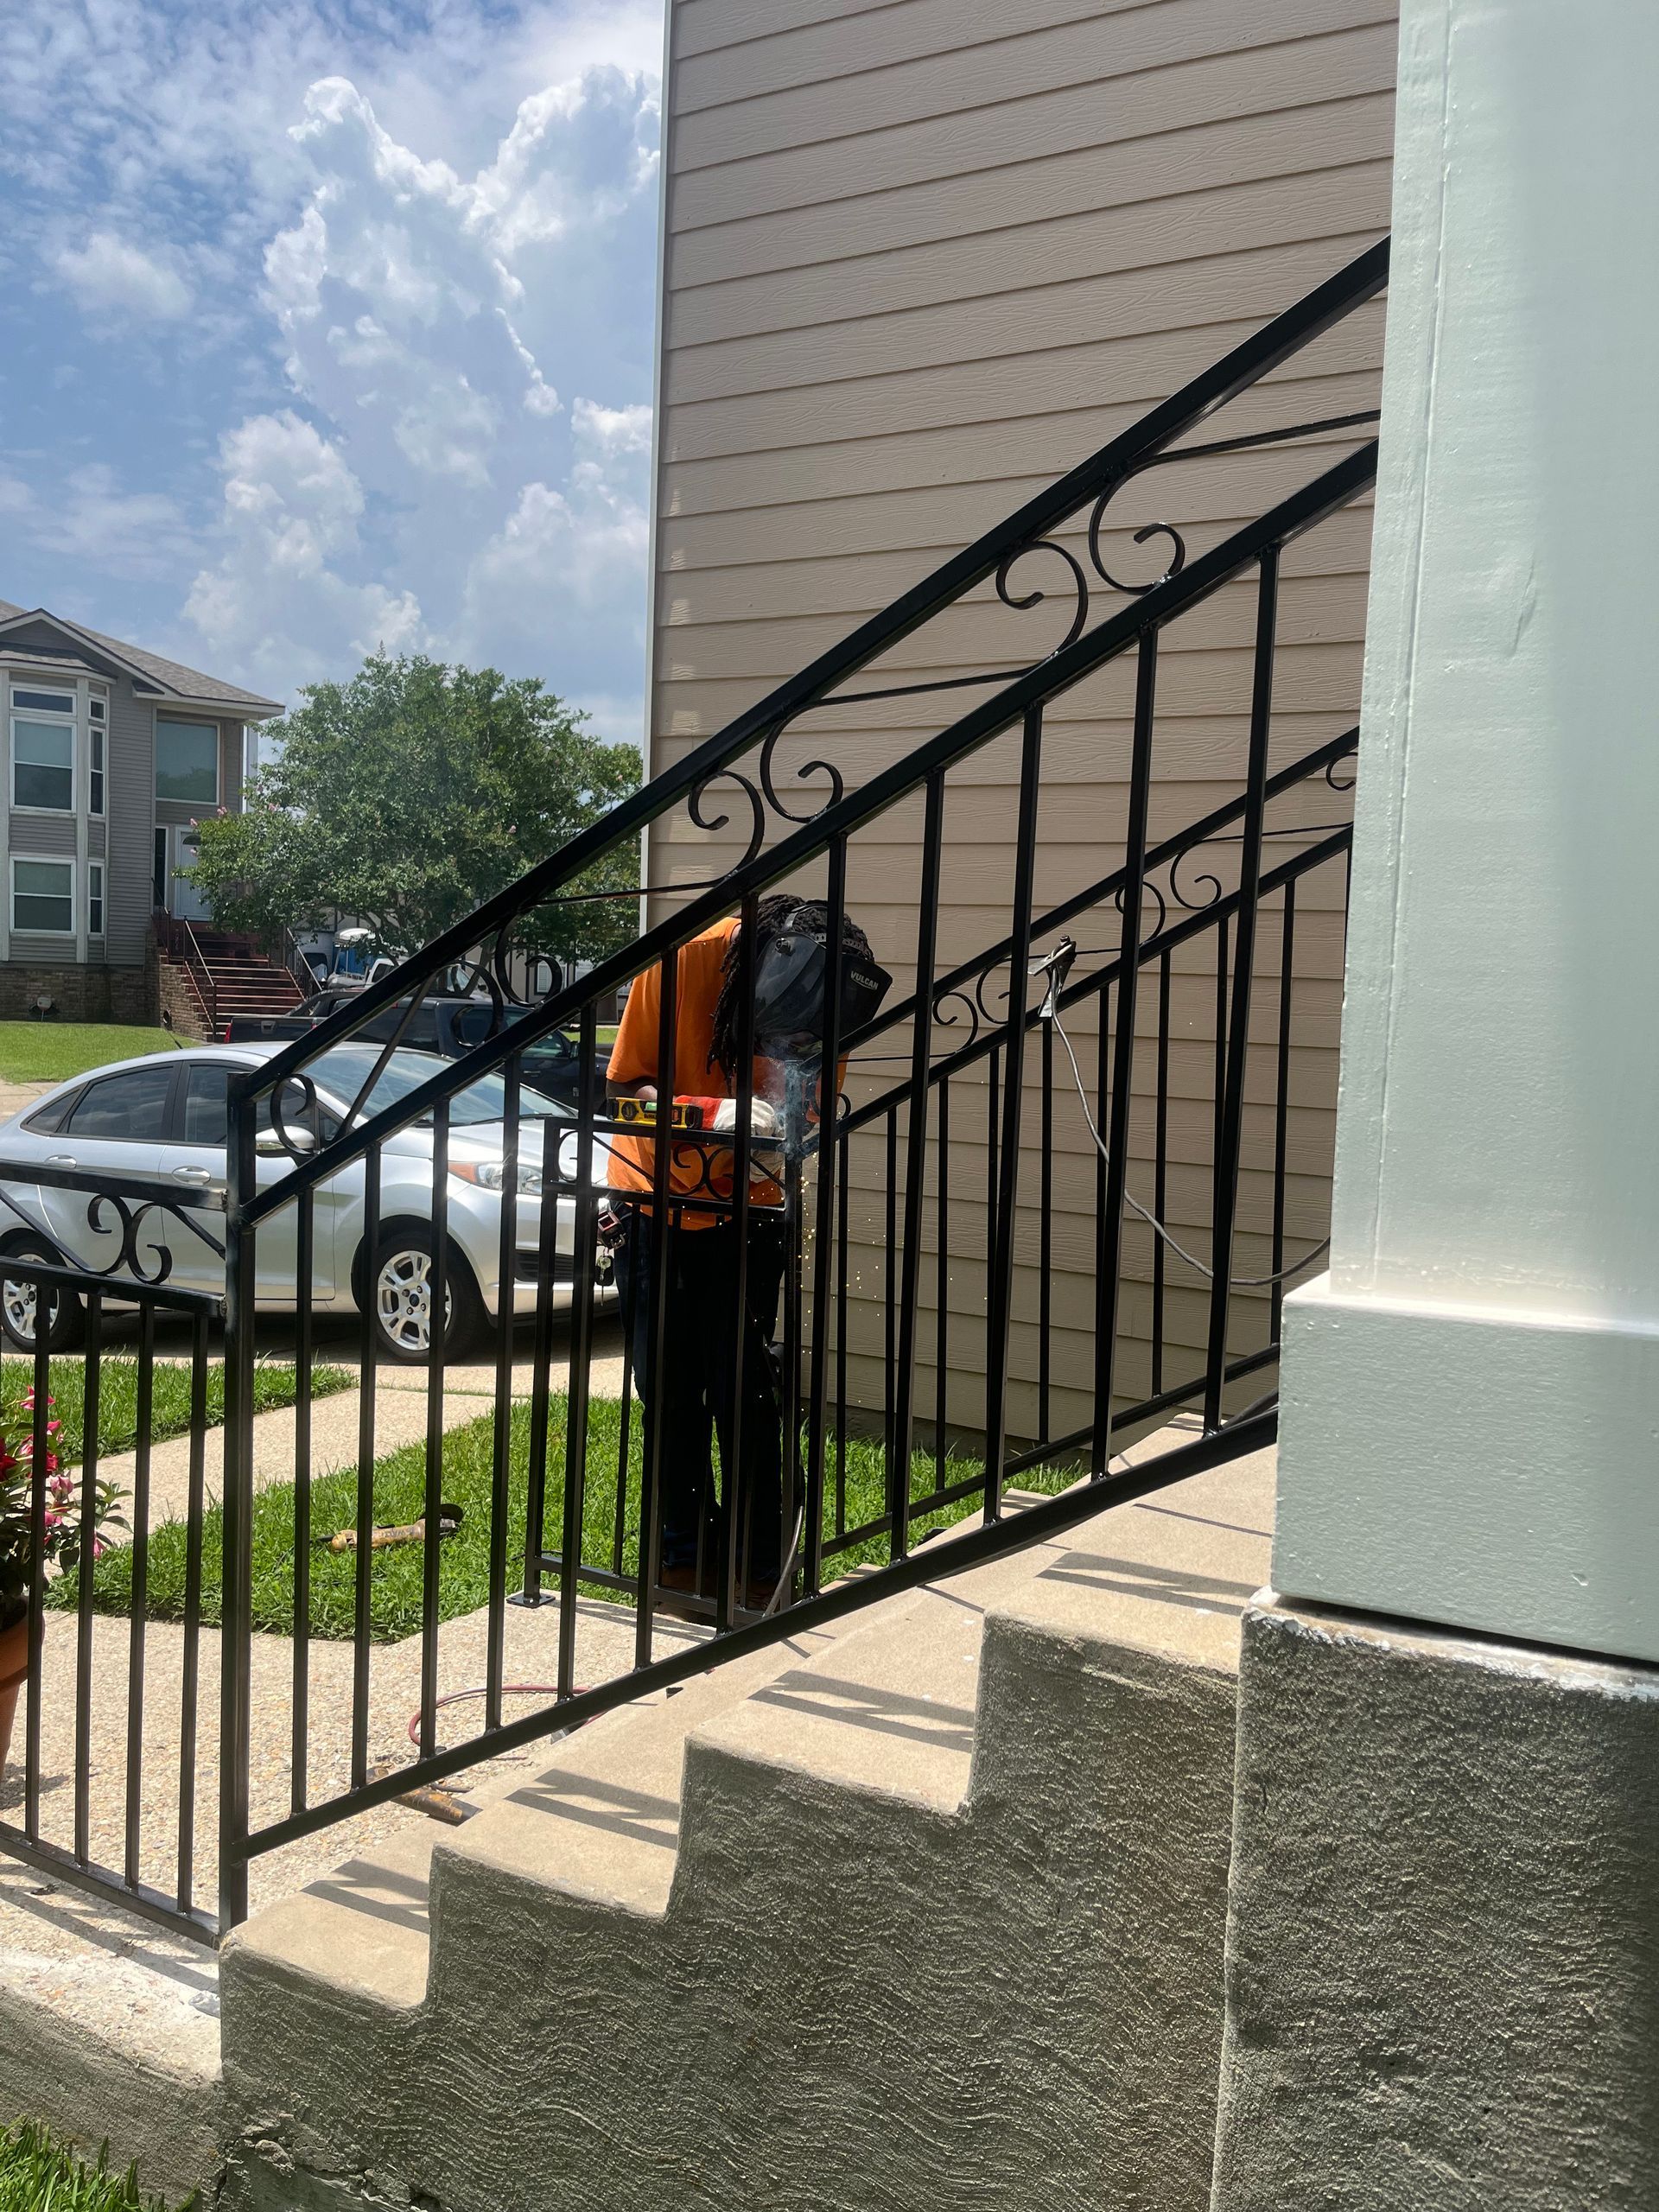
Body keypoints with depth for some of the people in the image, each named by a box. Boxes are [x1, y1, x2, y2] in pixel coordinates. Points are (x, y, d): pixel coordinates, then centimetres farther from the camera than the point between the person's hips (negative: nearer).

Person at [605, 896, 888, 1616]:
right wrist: (668, 1111, -37)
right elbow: (626, 1082, -16)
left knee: (743, 1393, -3)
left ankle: (756, 1563, 11)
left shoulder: (826, 997, -19)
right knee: (667, 1388, 6)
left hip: (747, 1206, 0)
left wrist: (781, 1125, -29)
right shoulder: (678, 962, -25)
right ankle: (684, 1550, 21)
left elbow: (811, 1108, -6)